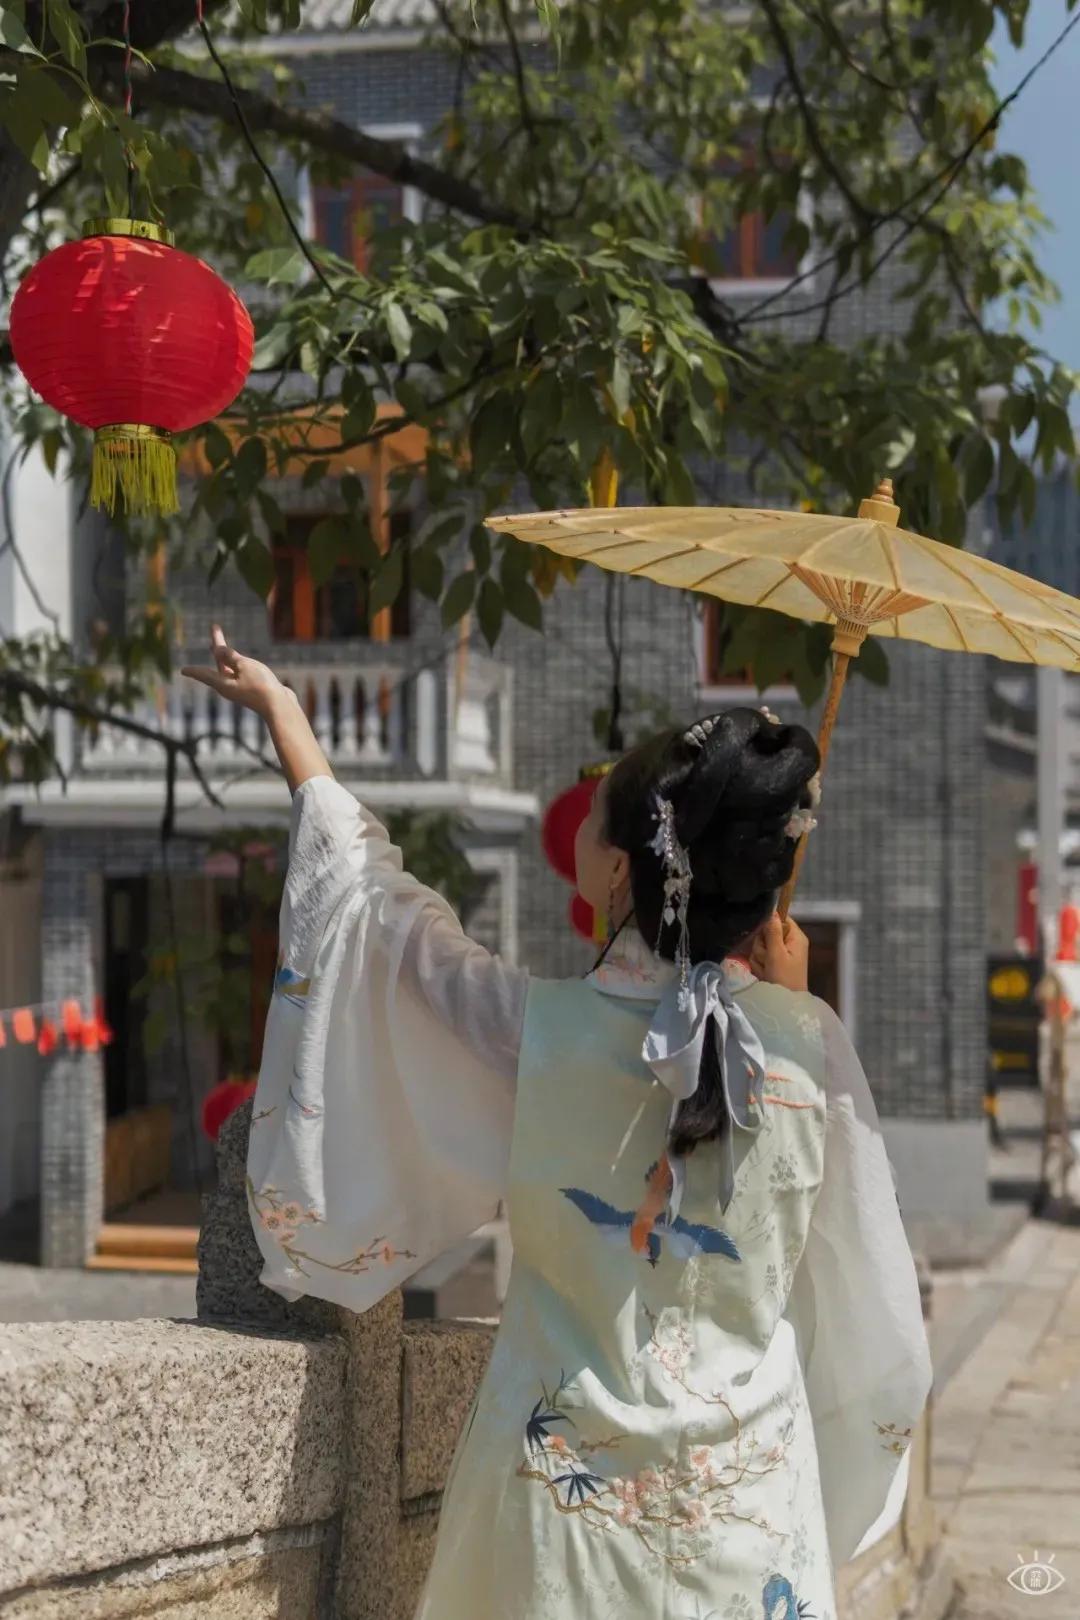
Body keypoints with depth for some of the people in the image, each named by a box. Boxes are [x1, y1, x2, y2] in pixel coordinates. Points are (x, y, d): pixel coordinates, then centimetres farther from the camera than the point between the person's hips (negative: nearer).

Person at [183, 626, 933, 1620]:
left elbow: (376, 909, 1)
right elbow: (861, 1267, 0)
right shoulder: (811, 1046, -13)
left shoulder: (540, 1029, -15)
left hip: (571, 1486, -1)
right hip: (748, 1493, 1)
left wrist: (281, 710, 12)